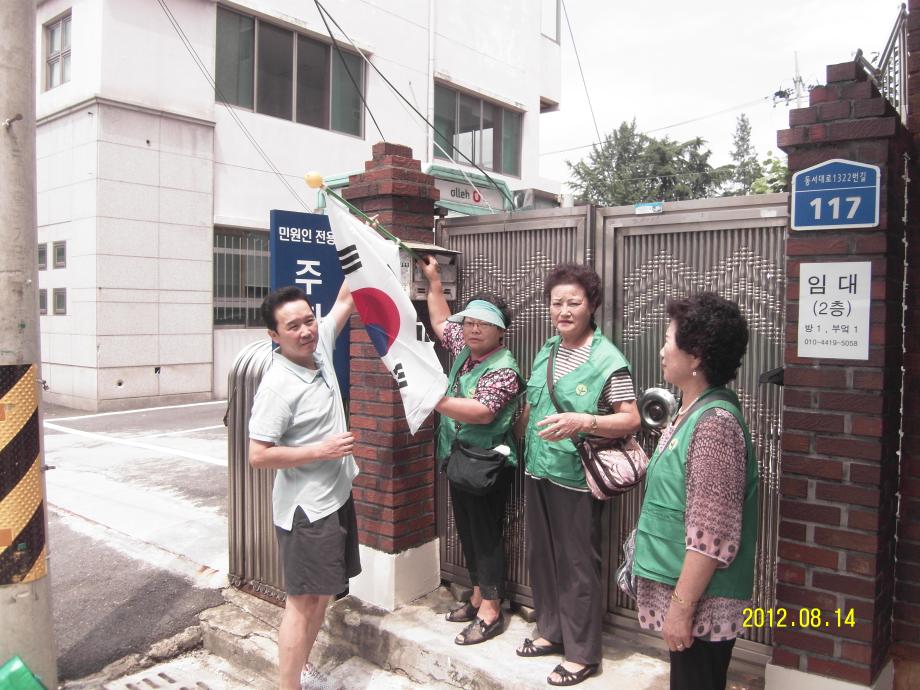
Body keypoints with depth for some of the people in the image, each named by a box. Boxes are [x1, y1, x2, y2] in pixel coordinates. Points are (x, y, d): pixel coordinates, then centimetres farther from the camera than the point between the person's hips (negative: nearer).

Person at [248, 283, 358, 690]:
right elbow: (258, 456, -23)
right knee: (302, 601, 2)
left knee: (323, 593, 19)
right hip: (305, 508, -8)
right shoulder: (278, 385, -21)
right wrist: (319, 450, -21)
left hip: (337, 497, 8)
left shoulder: (319, 348, 0)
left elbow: (345, 300, 11)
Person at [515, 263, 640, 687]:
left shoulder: (608, 360, -13)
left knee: (578, 565, 5)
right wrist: (524, 445, 17)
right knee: (542, 556, 18)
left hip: (575, 477, -7)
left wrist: (583, 421, -29)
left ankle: (582, 654, 21)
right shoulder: (546, 353, 9)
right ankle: (551, 631, 37)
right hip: (538, 472, 7)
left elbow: (631, 420, -16)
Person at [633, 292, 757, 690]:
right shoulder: (694, 411, 7)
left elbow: (711, 534, -25)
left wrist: (681, 606, -21)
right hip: (684, 588, 9)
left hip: (700, 600, -9)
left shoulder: (714, 422, -23)